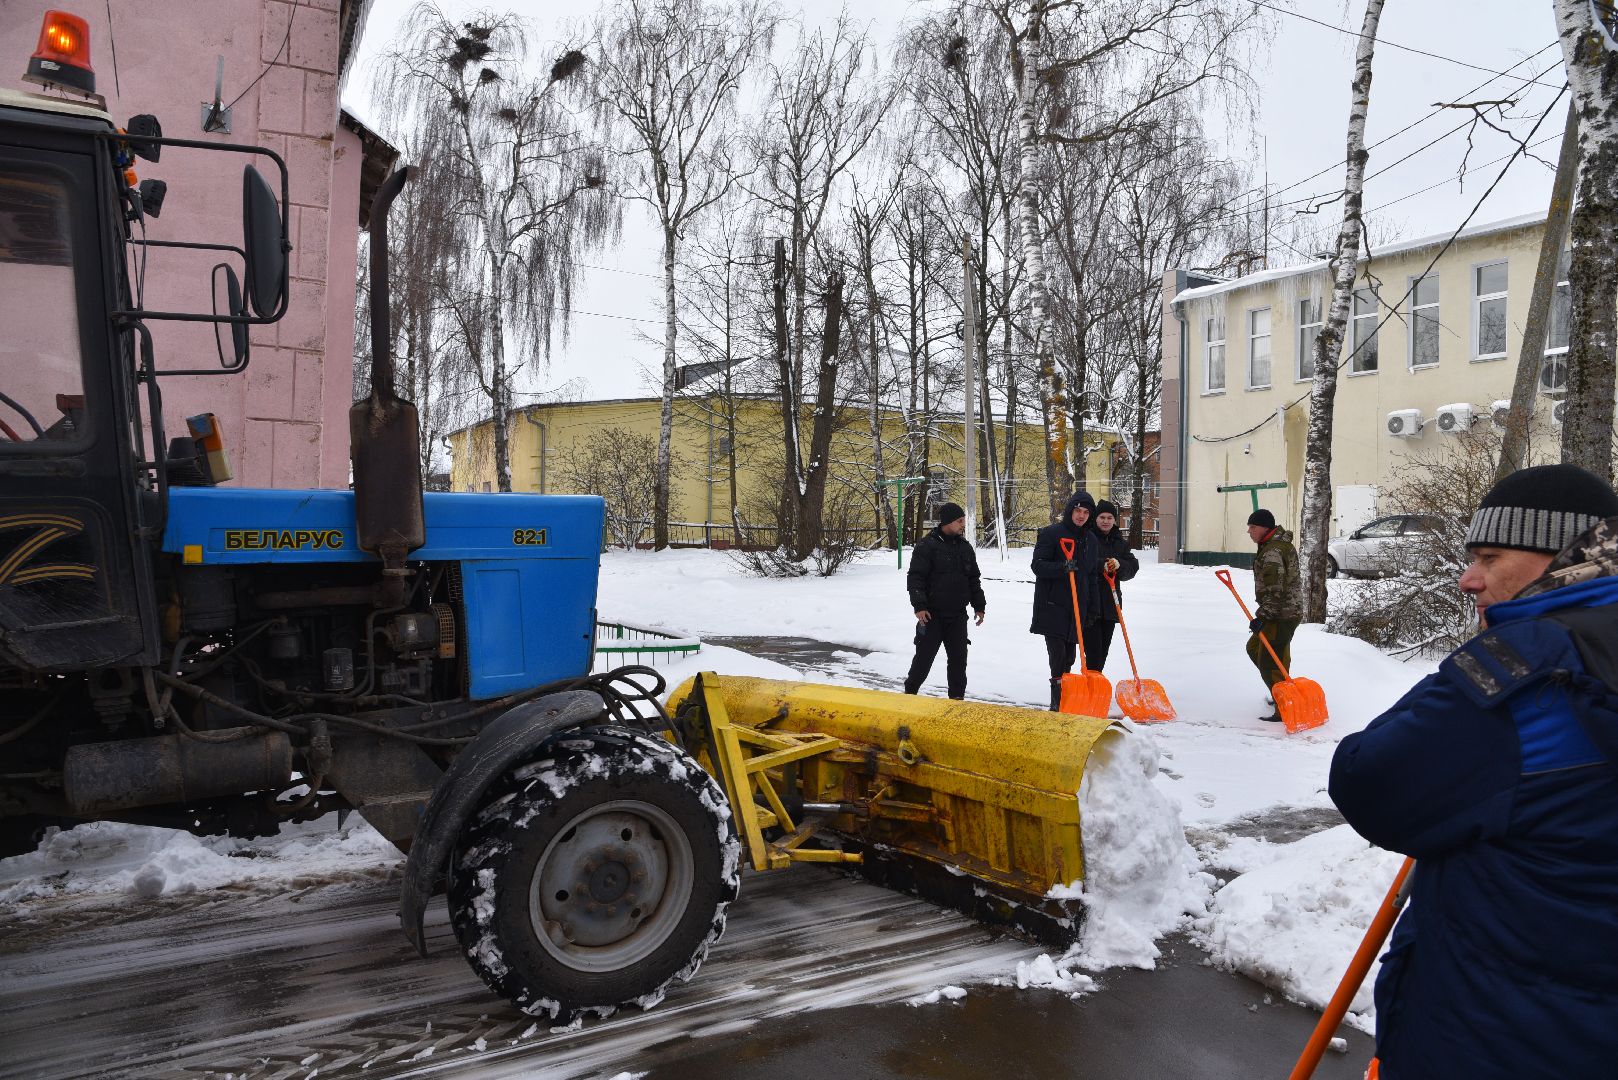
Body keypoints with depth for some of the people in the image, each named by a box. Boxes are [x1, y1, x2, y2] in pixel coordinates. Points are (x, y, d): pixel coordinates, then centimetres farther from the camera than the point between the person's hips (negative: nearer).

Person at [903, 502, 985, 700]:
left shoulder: (965, 547, 10)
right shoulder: (927, 546, -9)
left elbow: (974, 580, 18)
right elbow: (915, 577, -12)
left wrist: (979, 606, 14)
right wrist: (919, 606, -19)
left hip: (958, 616, 5)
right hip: (932, 615, -5)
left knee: (958, 658, 7)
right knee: (924, 656, 2)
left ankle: (957, 697, 17)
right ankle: (909, 692, 19)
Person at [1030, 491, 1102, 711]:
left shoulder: (1091, 540, 14)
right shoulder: (1051, 533, -3)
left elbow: (1093, 577, 17)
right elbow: (1038, 565, -9)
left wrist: (1092, 610, 13)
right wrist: (1062, 567, -26)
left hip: (1078, 608, 5)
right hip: (1052, 606, -5)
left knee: (1069, 656, 9)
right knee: (1058, 654, -12)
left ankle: (1065, 698, 19)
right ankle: (1058, 701, -9)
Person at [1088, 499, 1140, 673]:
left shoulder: (1121, 542, 15)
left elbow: (1133, 567, 6)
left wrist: (1119, 565, -14)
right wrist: (1101, 565, -22)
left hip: (1110, 603, 6)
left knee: (1104, 649, 11)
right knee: (1093, 648, -11)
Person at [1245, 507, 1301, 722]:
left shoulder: (1272, 553, -22)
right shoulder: (1281, 543, 12)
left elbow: (1275, 592, -26)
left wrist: (1262, 617, -28)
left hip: (1282, 615, -11)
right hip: (1289, 610, 11)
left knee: (1269, 662, -7)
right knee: (1254, 648, 22)